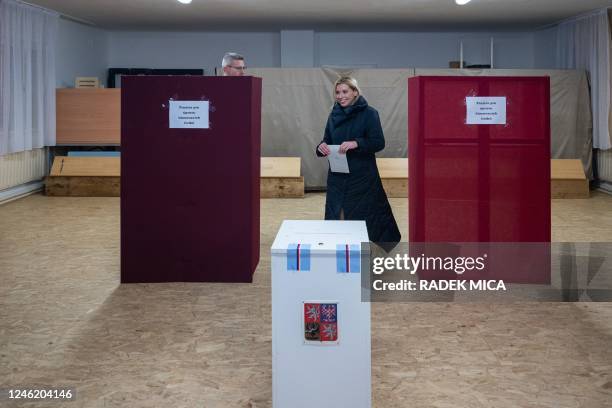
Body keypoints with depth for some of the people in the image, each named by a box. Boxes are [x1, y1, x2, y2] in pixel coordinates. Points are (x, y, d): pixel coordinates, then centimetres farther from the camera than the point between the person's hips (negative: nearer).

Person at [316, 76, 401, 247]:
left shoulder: (369, 113, -6)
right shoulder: (334, 115, 9)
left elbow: (379, 143, -12)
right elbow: (327, 141, 14)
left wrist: (356, 143, -27)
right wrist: (322, 147, -10)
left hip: (362, 177, -5)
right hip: (337, 176, 5)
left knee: (363, 217, 0)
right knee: (336, 218, 5)